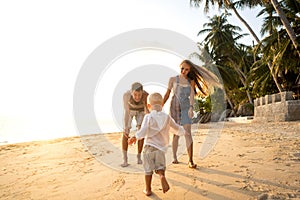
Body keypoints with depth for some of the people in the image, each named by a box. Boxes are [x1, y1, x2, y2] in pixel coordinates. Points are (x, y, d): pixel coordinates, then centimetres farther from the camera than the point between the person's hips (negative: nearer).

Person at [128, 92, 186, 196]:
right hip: (161, 147, 2)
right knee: (160, 167, 13)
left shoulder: (148, 117, -7)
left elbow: (143, 131, -18)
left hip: (149, 146, -2)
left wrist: (135, 137, -8)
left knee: (148, 169, 11)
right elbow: (176, 128, 16)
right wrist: (182, 131, 36)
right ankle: (162, 176, -19)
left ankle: (148, 189, 22)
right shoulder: (167, 117, 4)